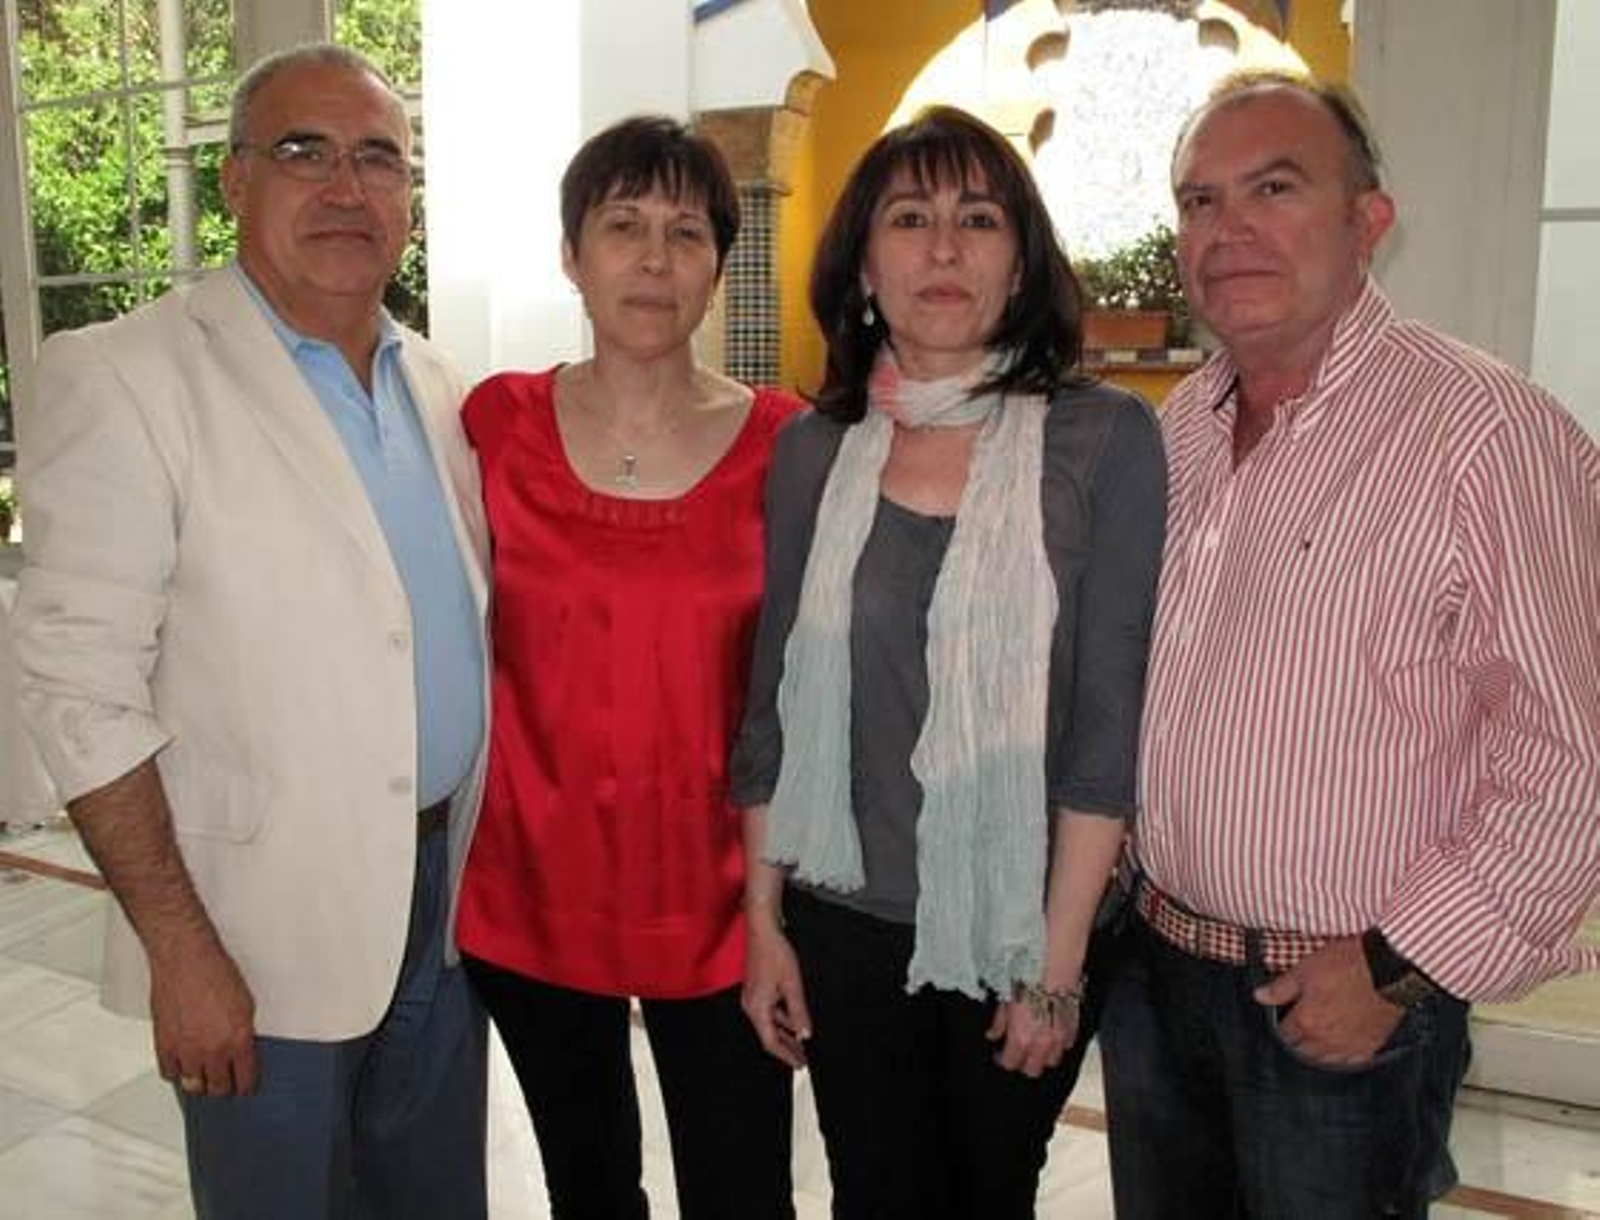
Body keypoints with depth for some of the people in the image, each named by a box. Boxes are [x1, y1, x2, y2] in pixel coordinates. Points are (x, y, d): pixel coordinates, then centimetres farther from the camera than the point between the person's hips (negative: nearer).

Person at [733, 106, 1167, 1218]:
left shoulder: (1106, 440, -8)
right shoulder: (813, 450, 0)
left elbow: (1108, 721, -10)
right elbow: (775, 707, 5)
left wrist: (1060, 960, -9)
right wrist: (763, 920, 5)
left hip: (1026, 925, -2)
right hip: (844, 924, 2)